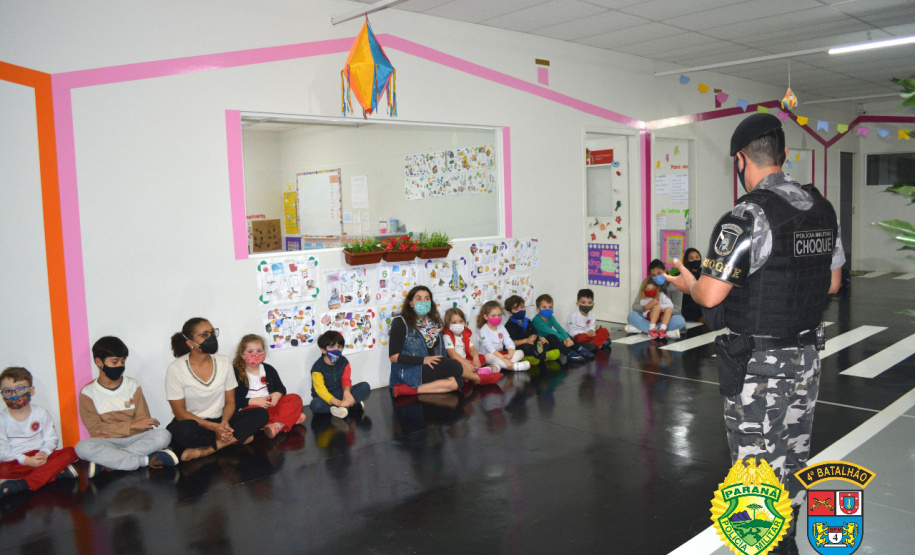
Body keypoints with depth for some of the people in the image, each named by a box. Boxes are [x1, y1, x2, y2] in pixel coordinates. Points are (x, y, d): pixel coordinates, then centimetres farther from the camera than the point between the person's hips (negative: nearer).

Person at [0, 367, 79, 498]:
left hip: (40, 456, 3)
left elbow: (51, 439, 4)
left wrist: (44, 453, -19)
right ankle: (59, 473, -33)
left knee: (70, 452, -24)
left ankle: (24, 484, -38)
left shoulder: (40, 413, 6)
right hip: (16, 461, -2)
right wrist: (26, 460, -22)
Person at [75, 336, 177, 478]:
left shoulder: (132, 385, 9)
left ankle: (106, 462, -30)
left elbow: (143, 421, 0)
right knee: (83, 447, -34)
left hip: (134, 439, 2)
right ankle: (147, 460, -31)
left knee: (163, 435, -27)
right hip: (107, 443, -1)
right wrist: (131, 425, -15)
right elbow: (95, 429, -6)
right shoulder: (88, 393, 4)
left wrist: (111, 430, -13)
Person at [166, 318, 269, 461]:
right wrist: (214, 427, -22)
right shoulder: (176, 369, -10)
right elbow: (180, 413, -11)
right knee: (185, 431, -40)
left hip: (219, 422, 5)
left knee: (261, 413, -19)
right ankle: (238, 437, -19)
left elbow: (230, 402, 4)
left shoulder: (224, 362, 2)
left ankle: (205, 450, -26)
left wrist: (224, 423, -18)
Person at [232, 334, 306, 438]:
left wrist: (276, 395, -7)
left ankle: (277, 425, -42)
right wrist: (254, 401, -19)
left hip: (271, 405, 5)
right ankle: (291, 418, -34)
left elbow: (281, 388, 16)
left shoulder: (269, 369, 14)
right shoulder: (236, 373, -1)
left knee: (295, 399, -18)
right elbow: (234, 400, -8)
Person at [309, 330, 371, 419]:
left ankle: (345, 406, -31)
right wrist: (338, 402, -38)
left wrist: (346, 391, -29)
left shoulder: (343, 362, -1)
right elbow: (321, 390, -26)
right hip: (325, 397, -4)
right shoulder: (317, 367, -18)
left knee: (365, 386, -12)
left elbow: (346, 380, -3)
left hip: (340, 393, 4)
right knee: (315, 405, -40)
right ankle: (353, 404, -35)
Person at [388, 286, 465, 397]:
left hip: (432, 370, 7)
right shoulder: (401, 323, -5)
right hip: (409, 373, -7)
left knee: (457, 382, -25)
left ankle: (410, 390, -18)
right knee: (456, 367, -27)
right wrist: (423, 360, -16)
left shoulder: (434, 322, 16)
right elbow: (394, 356, -11)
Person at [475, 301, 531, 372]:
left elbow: (509, 343, -3)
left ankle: (498, 366, -34)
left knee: (520, 352, -10)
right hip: (488, 355, -7)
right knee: (490, 357, -40)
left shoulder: (501, 327, 6)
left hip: (501, 354, 7)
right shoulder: (484, 330, -14)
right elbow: (490, 349, -24)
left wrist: (510, 355, -25)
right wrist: (504, 359, -32)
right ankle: (514, 366, -40)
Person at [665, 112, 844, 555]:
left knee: (756, 461, 5)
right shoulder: (823, 209, 4)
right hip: (807, 353, 8)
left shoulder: (746, 217, -20)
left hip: (757, 363, -8)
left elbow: (710, 295, -22)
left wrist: (687, 283, -1)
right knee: (793, 453, 20)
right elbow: (833, 283, 13)